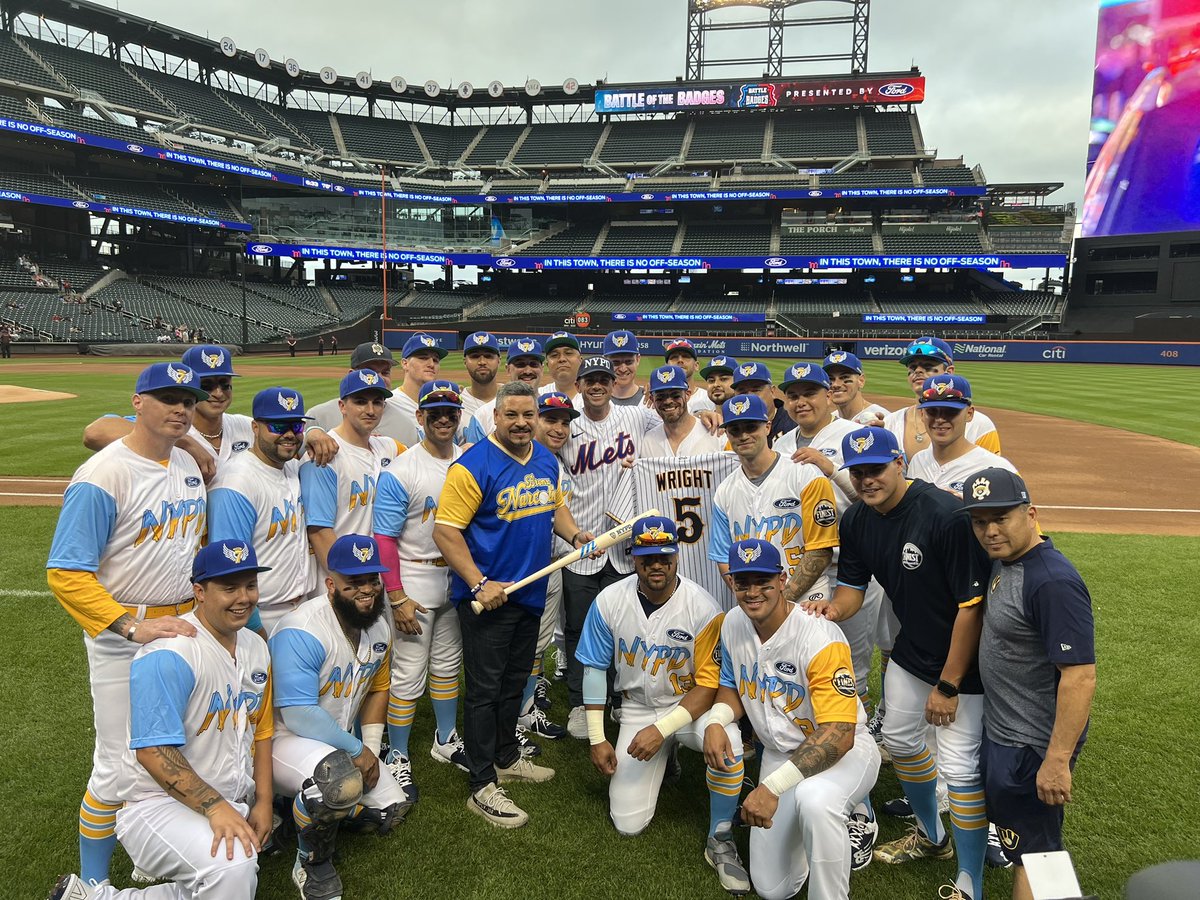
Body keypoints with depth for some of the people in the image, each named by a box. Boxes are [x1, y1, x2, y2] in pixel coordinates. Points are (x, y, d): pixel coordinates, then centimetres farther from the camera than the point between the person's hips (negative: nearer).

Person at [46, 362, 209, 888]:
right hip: (122, 639, -7)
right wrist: (135, 627, -27)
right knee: (120, 767, 1)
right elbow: (66, 574, -21)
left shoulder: (189, 465, 5)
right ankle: (91, 883, 23)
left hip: (187, 627, 7)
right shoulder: (102, 476, -19)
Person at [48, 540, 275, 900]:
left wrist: (263, 802, 6)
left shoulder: (256, 647, 6)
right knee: (231, 868, -33)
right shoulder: (169, 653, -19)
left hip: (232, 804, 8)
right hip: (159, 802, -8)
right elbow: (152, 751, -23)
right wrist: (214, 807, -28)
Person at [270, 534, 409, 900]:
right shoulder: (301, 632, -28)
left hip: (343, 741, 8)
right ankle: (312, 866, -8)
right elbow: (299, 716, -29)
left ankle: (314, 803, 26)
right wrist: (356, 750, -20)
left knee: (391, 811, 5)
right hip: (285, 738, -8)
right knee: (342, 780, -37)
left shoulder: (379, 624, -3)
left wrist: (371, 750, -2)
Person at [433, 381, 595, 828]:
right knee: (485, 690, 1)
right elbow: (446, 531, -19)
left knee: (515, 682, 21)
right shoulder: (474, 465, -18)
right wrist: (480, 584, -24)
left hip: (530, 592, 7)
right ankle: (482, 787, 13)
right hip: (487, 596, -7)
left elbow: (556, 506, 20)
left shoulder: (547, 460, 6)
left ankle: (507, 758, 39)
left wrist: (575, 534, -1)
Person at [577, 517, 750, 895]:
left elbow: (709, 684, -18)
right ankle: (662, 758, 29)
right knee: (627, 824, -4)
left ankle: (720, 840, -11)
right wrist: (597, 740, -3)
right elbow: (595, 668, -3)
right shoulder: (609, 602, -13)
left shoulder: (703, 608, -21)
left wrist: (662, 729, -28)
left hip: (690, 704, -2)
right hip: (637, 709, 3)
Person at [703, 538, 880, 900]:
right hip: (778, 754, 6)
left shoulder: (821, 639, -28)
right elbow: (732, 687, 11)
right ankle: (832, 823, 32)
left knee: (813, 799, -42)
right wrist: (716, 720, -13)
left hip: (845, 752, -6)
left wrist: (772, 786, -40)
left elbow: (839, 736, -32)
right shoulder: (733, 624, -6)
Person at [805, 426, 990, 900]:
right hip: (911, 649, 8)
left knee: (959, 765, -7)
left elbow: (972, 605, -26)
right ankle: (931, 835, 45)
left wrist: (948, 685, -21)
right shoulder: (856, 520, -6)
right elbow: (852, 587, 3)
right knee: (900, 739, 20)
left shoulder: (947, 515, -29)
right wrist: (832, 608, -22)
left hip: (963, 660, -7)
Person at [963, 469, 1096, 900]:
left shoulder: (1054, 582, -27)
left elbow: (1080, 676, -28)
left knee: (1032, 852, 6)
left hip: (1032, 746, -9)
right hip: (1000, 731, 9)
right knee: (1010, 821, 25)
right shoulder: (1004, 560, 1)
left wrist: (1057, 761, -26)